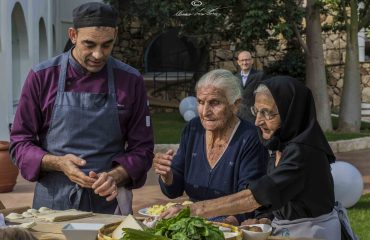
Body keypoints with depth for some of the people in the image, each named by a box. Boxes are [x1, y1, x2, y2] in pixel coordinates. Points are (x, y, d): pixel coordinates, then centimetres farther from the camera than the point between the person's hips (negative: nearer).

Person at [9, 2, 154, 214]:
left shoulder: (131, 81, 0)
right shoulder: (42, 76, -2)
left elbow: (142, 149, 3)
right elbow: (20, 143, 1)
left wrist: (115, 176, -15)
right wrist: (58, 163, -17)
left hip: (108, 203, 1)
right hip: (53, 202, 0)